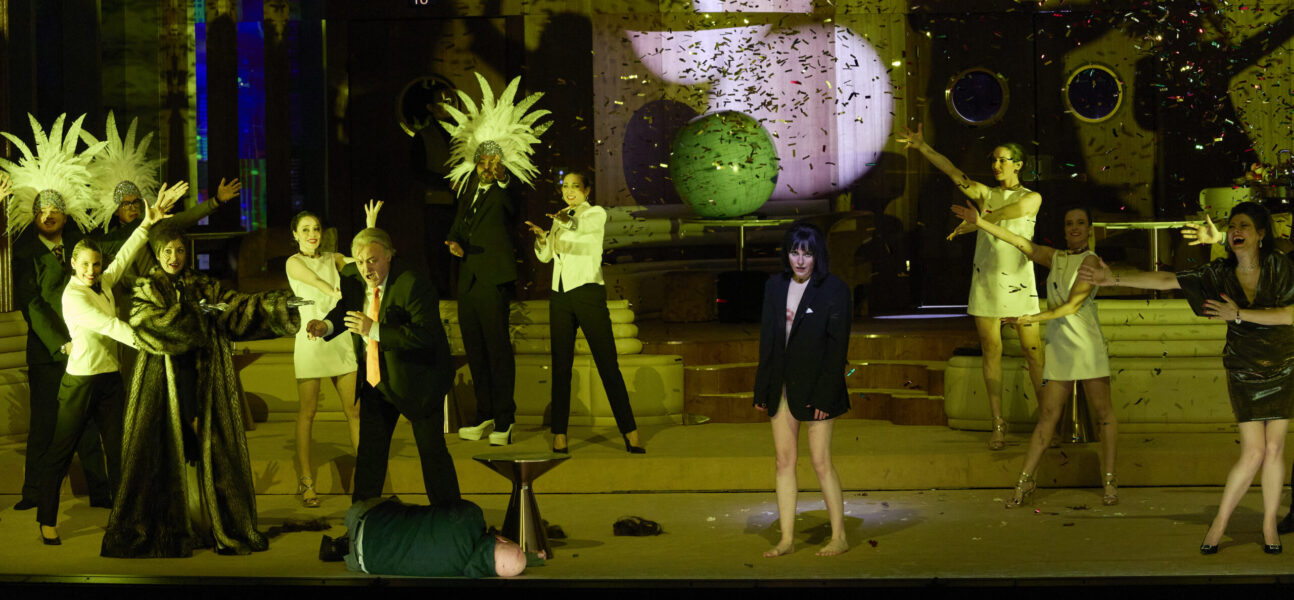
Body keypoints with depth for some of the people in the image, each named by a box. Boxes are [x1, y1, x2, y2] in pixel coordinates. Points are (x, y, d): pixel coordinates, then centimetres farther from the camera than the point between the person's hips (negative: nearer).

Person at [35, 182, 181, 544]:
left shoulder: (104, 283, 6)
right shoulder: (72, 297, -15)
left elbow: (126, 254, 11)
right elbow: (109, 326, -21)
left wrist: (149, 221, 0)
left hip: (110, 378, 7)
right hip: (81, 381, -7)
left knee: (118, 450, 6)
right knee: (60, 453, 3)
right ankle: (47, 521, 11)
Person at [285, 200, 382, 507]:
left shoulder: (332, 259, 13)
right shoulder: (294, 262, -2)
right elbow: (316, 281, -22)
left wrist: (371, 228, -9)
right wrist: (336, 293, -40)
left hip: (340, 338, 4)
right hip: (311, 339, -4)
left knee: (354, 409, 5)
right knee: (307, 412, 0)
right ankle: (306, 482, 7)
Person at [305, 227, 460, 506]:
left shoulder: (413, 285, -25)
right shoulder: (351, 276, -4)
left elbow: (427, 335, -33)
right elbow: (345, 309, 15)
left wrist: (375, 330, -37)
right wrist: (326, 325, -9)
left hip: (417, 379, -6)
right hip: (375, 379, 6)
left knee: (432, 451, 2)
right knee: (369, 451, 13)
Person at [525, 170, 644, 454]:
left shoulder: (597, 213, 1)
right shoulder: (561, 218, 19)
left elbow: (584, 226, -23)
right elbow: (545, 256, 14)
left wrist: (568, 221, -45)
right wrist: (541, 236, -7)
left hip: (588, 291, -5)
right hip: (560, 294, 5)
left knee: (607, 363, -9)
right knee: (561, 366, 2)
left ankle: (630, 432, -8)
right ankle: (559, 435, 3)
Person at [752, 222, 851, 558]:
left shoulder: (834, 290, -8)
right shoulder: (775, 287, 8)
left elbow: (838, 346, -11)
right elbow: (766, 341, 12)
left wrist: (825, 395, -15)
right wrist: (762, 390, 8)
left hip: (814, 389, -5)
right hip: (781, 388, 6)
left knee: (821, 462, -2)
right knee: (784, 461, 7)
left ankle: (839, 537, 10)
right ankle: (786, 539, 12)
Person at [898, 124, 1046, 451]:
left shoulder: (1032, 197, 4)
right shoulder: (985, 194, 12)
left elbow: (1014, 210, -14)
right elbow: (953, 172, 1)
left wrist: (978, 221, -6)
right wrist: (922, 147, -9)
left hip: (1019, 281, -3)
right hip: (986, 280, 3)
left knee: (1033, 352, -4)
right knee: (991, 351, 3)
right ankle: (998, 424, 8)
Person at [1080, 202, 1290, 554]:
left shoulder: (1279, 268, -10)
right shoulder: (1220, 274, -6)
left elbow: (1289, 315, -18)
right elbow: (1165, 280, -11)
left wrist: (1239, 314, -21)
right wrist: (1115, 278, -18)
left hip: (1282, 370, 0)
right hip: (1244, 374, 0)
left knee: (1274, 449, 3)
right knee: (1253, 453, -6)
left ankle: (1269, 525, 17)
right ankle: (1220, 523, 9)